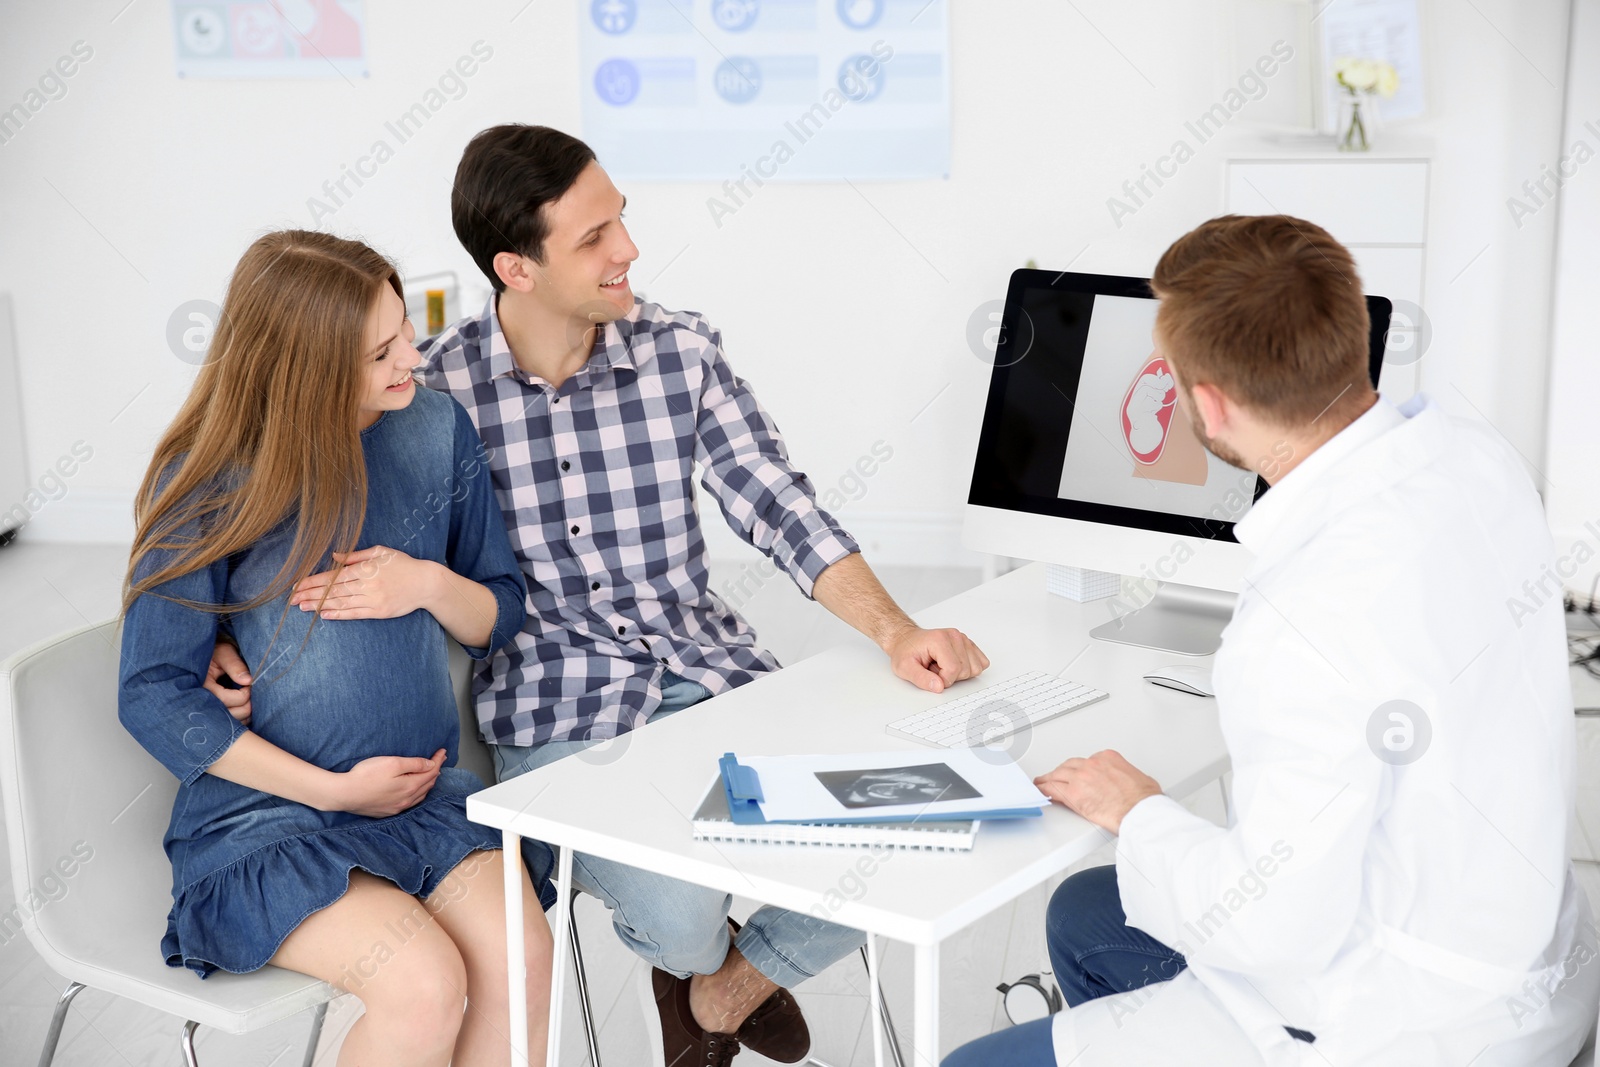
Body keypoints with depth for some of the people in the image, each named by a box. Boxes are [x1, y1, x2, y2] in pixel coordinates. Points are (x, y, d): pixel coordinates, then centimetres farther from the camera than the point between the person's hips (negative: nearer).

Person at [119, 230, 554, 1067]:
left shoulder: (436, 432, 1)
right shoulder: (208, 485, -9)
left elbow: (500, 619, 12)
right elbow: (153, 696, -7)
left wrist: (429, 585, -12)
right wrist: (333, 789, -12)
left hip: (425, 789, 4)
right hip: (262, 814, -3)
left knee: (520, 959, -25)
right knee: (424, 984, -28)